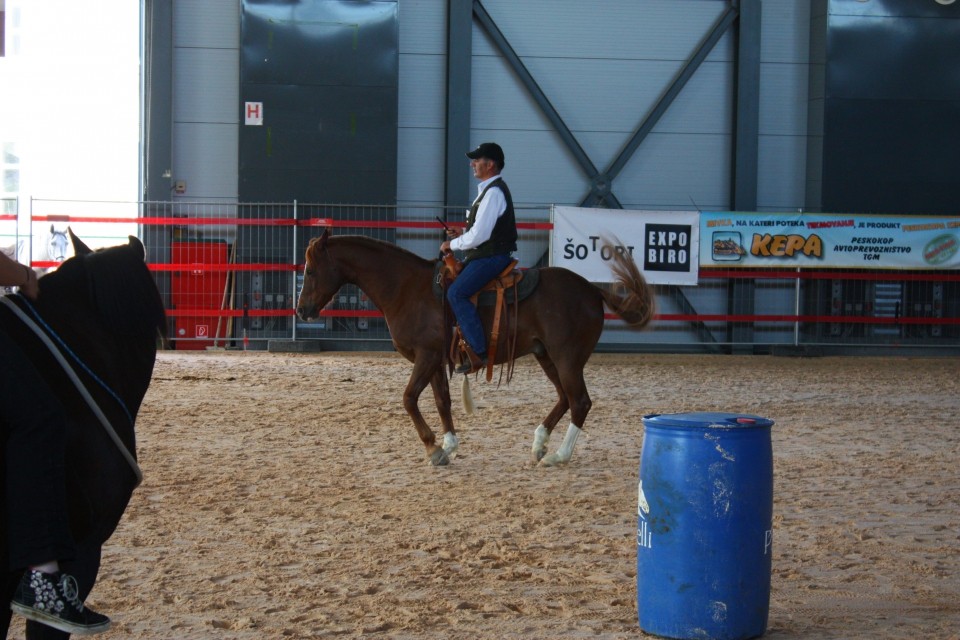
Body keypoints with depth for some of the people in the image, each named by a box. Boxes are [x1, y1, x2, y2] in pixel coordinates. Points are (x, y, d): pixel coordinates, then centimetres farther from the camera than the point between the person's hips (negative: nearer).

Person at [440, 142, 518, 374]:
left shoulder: (494, 192, -16)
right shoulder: (488, 190, 17)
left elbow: (479, 234, -22)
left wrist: (452, 245, -9)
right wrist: (462, 233, 12)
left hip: (492, 257, -11)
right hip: (485, 256, 11)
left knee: (456, 292, -24)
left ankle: (478, 352, -24)